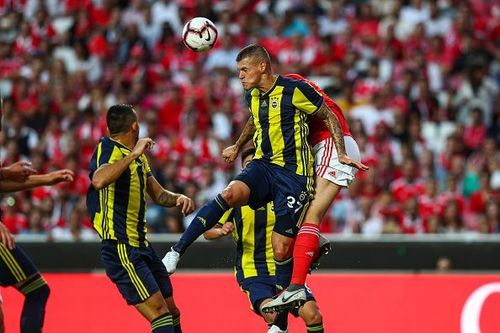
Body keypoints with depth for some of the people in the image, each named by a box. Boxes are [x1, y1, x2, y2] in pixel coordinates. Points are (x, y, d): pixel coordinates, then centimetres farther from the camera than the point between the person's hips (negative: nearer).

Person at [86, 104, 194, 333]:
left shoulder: (138, 157, 16)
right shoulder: (107, 148, -11)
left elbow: (158, 194, 26)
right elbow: (99, 181, -33)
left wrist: (179, 198, 5)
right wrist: (133, 154, -30)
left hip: (141, 245, 9)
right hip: (120, 248, -9)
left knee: (172, 314, 12)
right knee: (160, 314, -18)